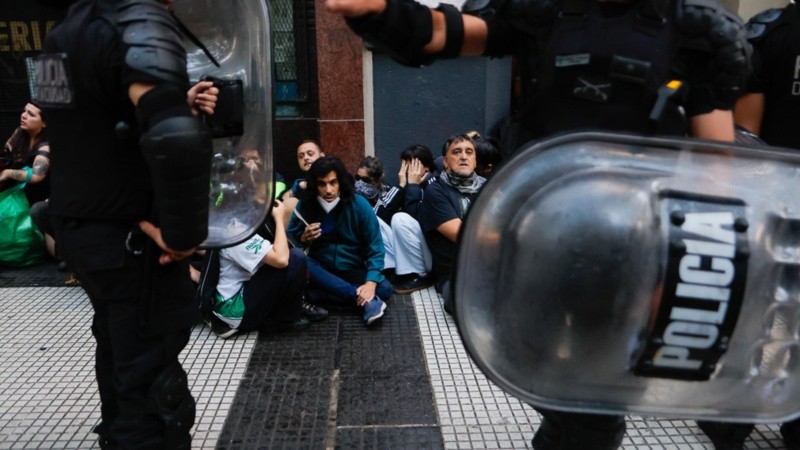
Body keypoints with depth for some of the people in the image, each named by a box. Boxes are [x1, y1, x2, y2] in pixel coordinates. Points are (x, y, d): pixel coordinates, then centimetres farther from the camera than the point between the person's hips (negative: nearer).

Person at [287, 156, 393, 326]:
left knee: (384, 289, -27)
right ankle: (366, 299, -32)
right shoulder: (305, 205, -7)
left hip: (354, 271, -1)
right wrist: (304, 238, -20)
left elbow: (375, 249, -14)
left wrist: (371, 283, -29)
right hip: (322, 270, 1)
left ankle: (321, 295, -27)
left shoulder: (359, 205, -13)